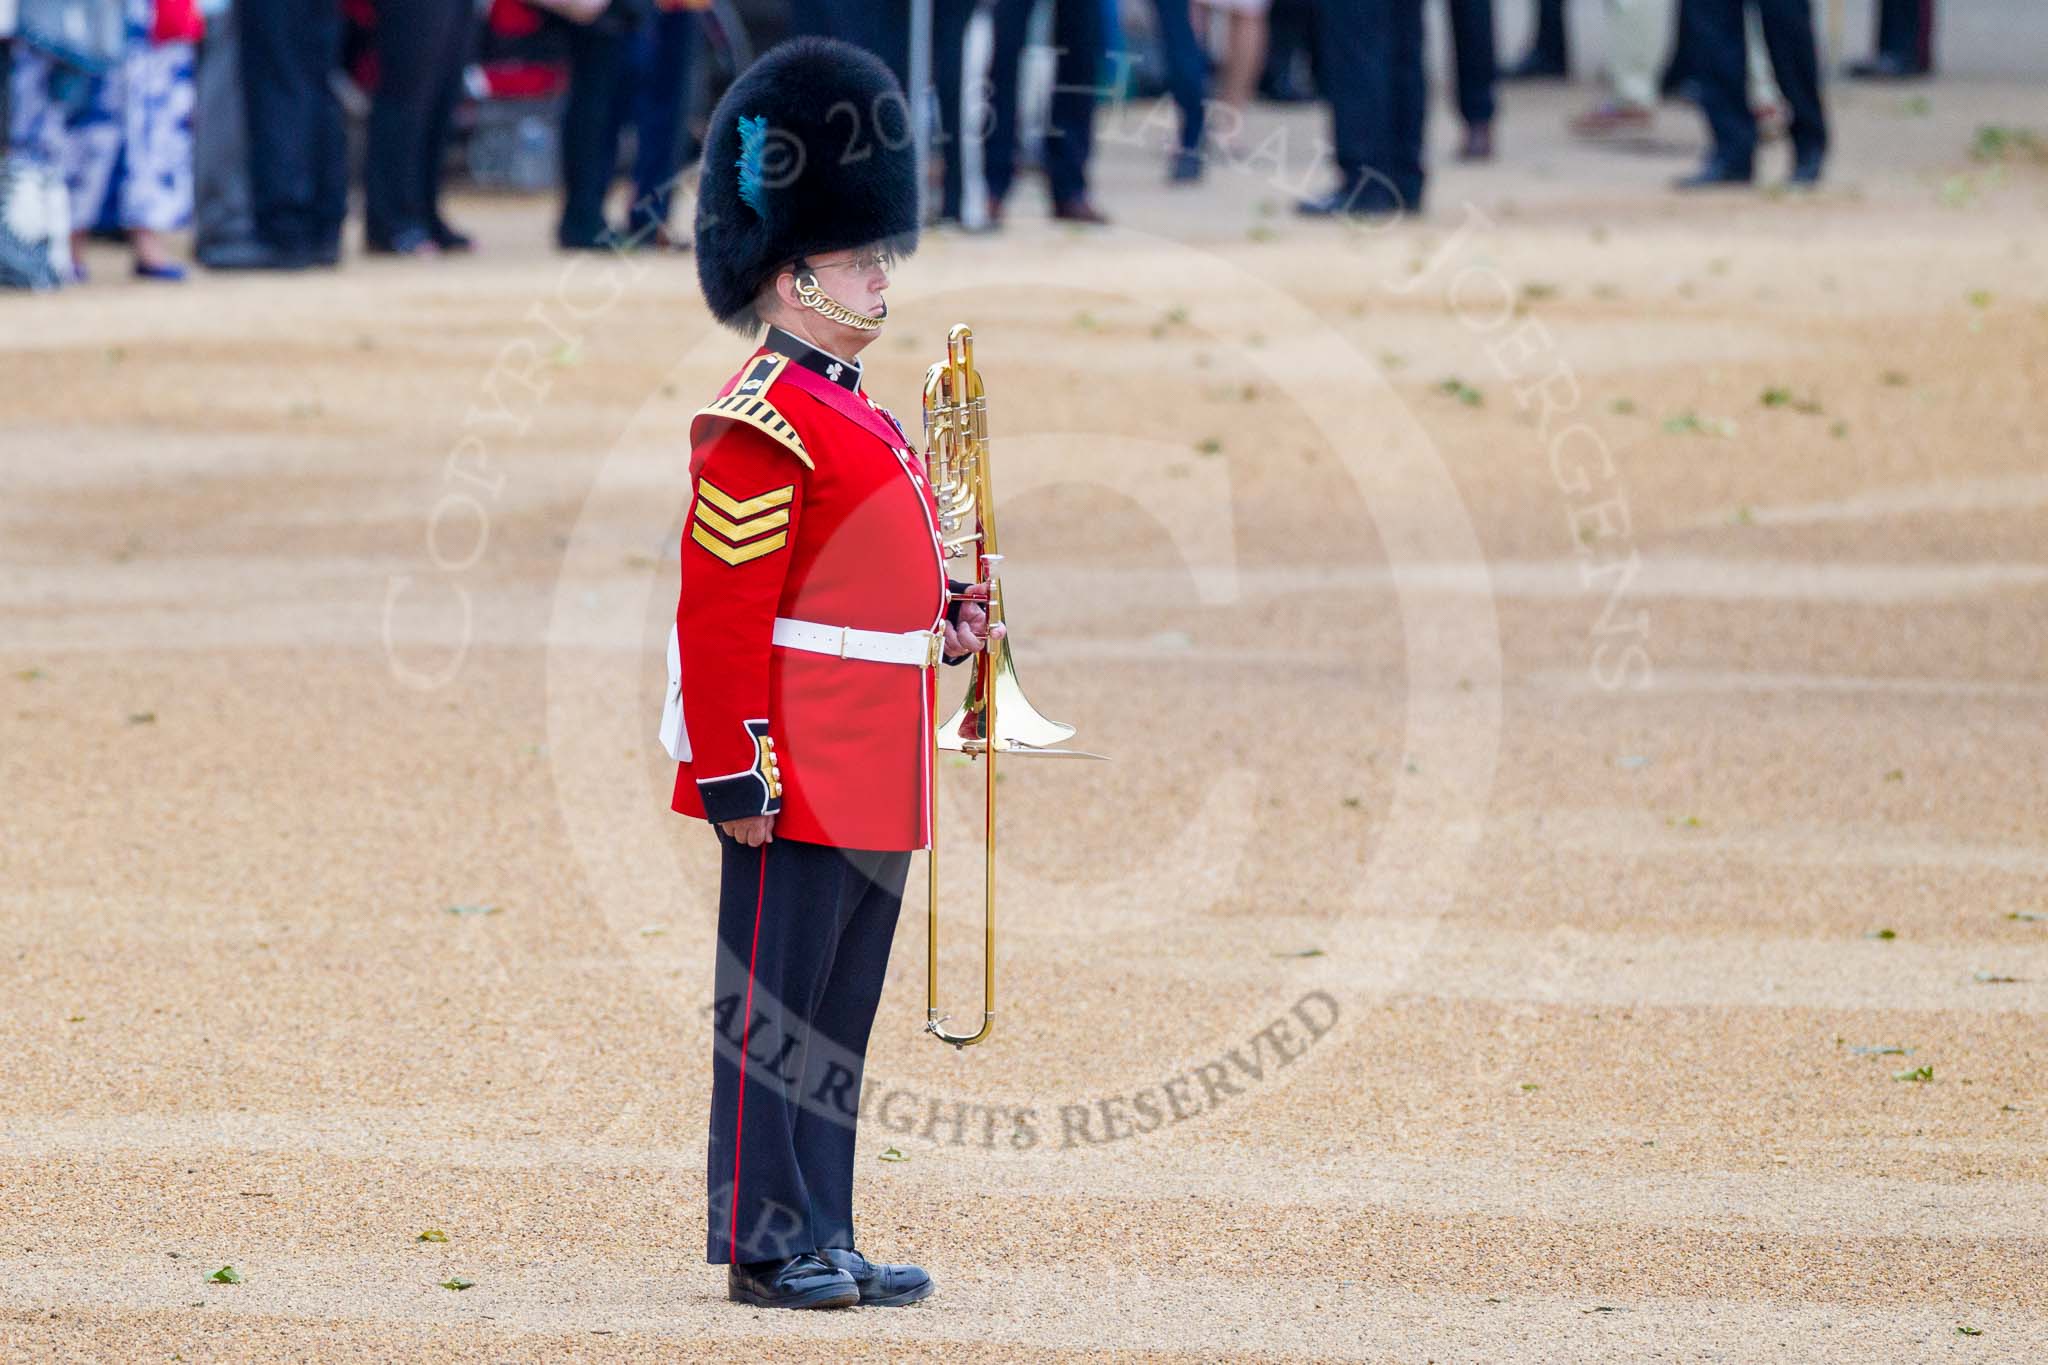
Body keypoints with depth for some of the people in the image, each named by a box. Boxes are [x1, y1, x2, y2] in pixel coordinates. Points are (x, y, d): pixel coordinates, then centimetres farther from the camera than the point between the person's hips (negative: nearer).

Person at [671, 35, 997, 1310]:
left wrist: (946, 616, 7)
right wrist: (736, 773, -20)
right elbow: (723, 615, -17)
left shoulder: (858, 415, 17)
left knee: (839, 1018, 12)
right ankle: (766, 1243, 0)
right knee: (774, 1007, -4)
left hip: (875, 789, 10)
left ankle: (825, 1237, 17)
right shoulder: (762, 427, -13)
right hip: (797, 785, -10)